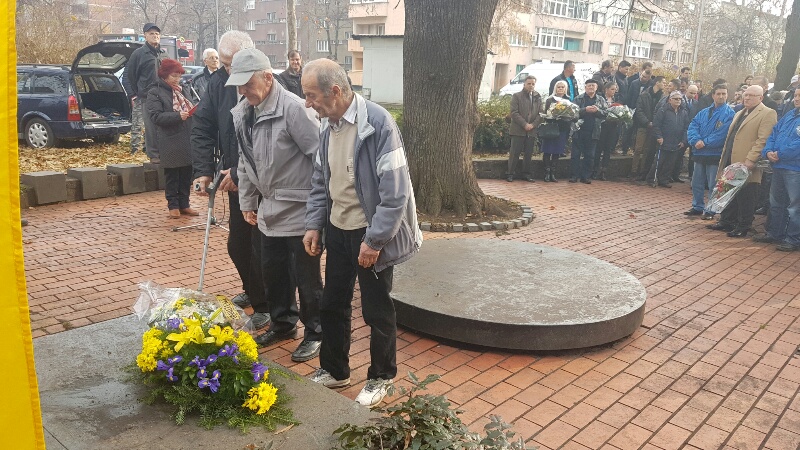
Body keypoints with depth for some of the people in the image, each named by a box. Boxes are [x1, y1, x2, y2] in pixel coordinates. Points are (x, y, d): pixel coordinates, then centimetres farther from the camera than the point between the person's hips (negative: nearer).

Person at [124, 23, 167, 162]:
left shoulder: (163, 55, 16)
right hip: (147, 97, -4)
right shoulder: (139, 53, 1)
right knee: (151, 126, -5)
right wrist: (136, 93, 6)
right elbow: (129, 74, 5)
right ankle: (154, 154, 2)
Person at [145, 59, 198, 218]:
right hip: (170, 143, -6)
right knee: (171, 175, 3)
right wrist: (178, 116, -24)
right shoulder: (154, 93, -3)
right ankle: (173, 205, 12)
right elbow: (156, 116, -13)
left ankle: (184, 204, 19)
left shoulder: (181, 91, 17)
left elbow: (190, 109, 23)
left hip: (187, 140, 6)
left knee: (186, 174, 9)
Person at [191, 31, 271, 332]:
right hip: (235, 181, 7)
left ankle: (263, 307, 20)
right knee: (237, 245, 18)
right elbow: (202, 127, 5)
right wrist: (203, 170, -5)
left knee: (260, 249, 2)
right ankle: (251, 291, 41)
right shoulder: (218, 82, 1)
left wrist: (240, 173, -22)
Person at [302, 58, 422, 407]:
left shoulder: (378, 123, -20)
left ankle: (381, 378, 30)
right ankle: (334, 370, 37)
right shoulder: (328, 125, 3)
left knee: (377, 311, 8)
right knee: (332, 305, 17)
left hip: (370, 235, -7)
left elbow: (395, 190, -22)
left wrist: (375, 240, -20)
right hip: (337, 230, 7)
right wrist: (313, 224, 6)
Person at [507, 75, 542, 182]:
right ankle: (510, 174, 2)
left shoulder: (538, 97, 14)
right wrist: (524, 124, -14)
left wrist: (533, 124, -8)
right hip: (518, 130, -3)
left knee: (528, 154, 6)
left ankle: (527, 174, 13)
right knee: (514, 153, -3)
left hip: (532, 130, 4)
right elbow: (514, 113, -6)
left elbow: (540, 113, 8)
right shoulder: (516, 96, 2)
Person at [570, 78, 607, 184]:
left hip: (593, 132, 2)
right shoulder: (578, 99, 3)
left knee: (589, 156, 5)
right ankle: (575, 175, 7)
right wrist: (585, 110, -20)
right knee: (576, 154, 0)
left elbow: (607, 113, 2)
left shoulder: (601, 100, 10)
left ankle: (585, 176, 12)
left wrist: (597, 110, -15)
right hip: (579, 131, -2)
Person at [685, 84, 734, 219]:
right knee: (697, 182, 13)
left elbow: (722, 134, -18)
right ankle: (697, 207, 26)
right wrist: (696, 140, -17)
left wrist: (704, 143, -19)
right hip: (700, 153, 6)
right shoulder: (703, 112, 12)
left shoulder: (729, 114, -7)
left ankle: (711, 210, 13)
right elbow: (692, 127, 1)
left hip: (716, 155, -6)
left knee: (713, 185, 2)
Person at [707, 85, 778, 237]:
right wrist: (723, 159, 17)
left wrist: (750, 160, -23)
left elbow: (763, 140, -16)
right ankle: (726, 222, 24)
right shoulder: (739, 114, 21)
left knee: (745, 196, -1)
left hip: (747, 164, -8)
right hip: (731, 162, 8)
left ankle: (743, 227, 8)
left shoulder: (767, 114, -6)